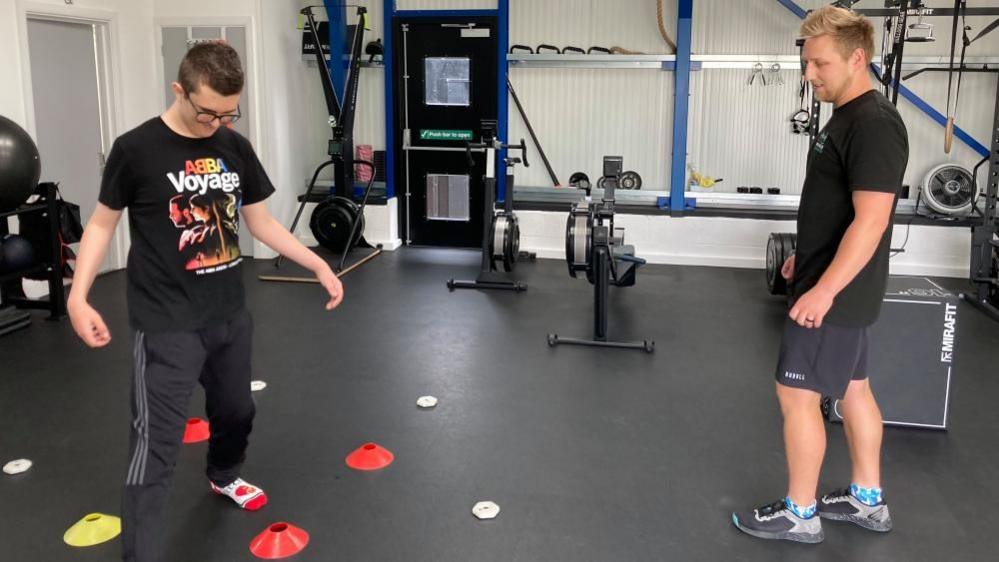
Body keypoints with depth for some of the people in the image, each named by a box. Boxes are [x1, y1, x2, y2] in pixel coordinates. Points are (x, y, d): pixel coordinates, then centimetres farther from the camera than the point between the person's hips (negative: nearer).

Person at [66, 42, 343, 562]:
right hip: (165, 323, -5)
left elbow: (261, 222, 10)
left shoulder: (236, 148, 2)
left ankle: (224, 477, 53)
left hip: (229, 315, 6)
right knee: (156, 444, -6)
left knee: (236, 410, 23)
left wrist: (319, 265, 6)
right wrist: (78, 295, -11)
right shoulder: (136, 149, -12)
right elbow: (103, 223, -2)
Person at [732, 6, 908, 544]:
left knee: (797, 395, -1)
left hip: (835, 293, -10)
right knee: (853, 389, 17)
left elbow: (871, 218, -26)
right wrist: (807, 257, 24)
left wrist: (823, 289, -26)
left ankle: (798, 515, 13)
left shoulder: (874, 124, -20)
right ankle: (867, 500, 31)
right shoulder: (849, 117, 10)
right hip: (841, 286, 10)